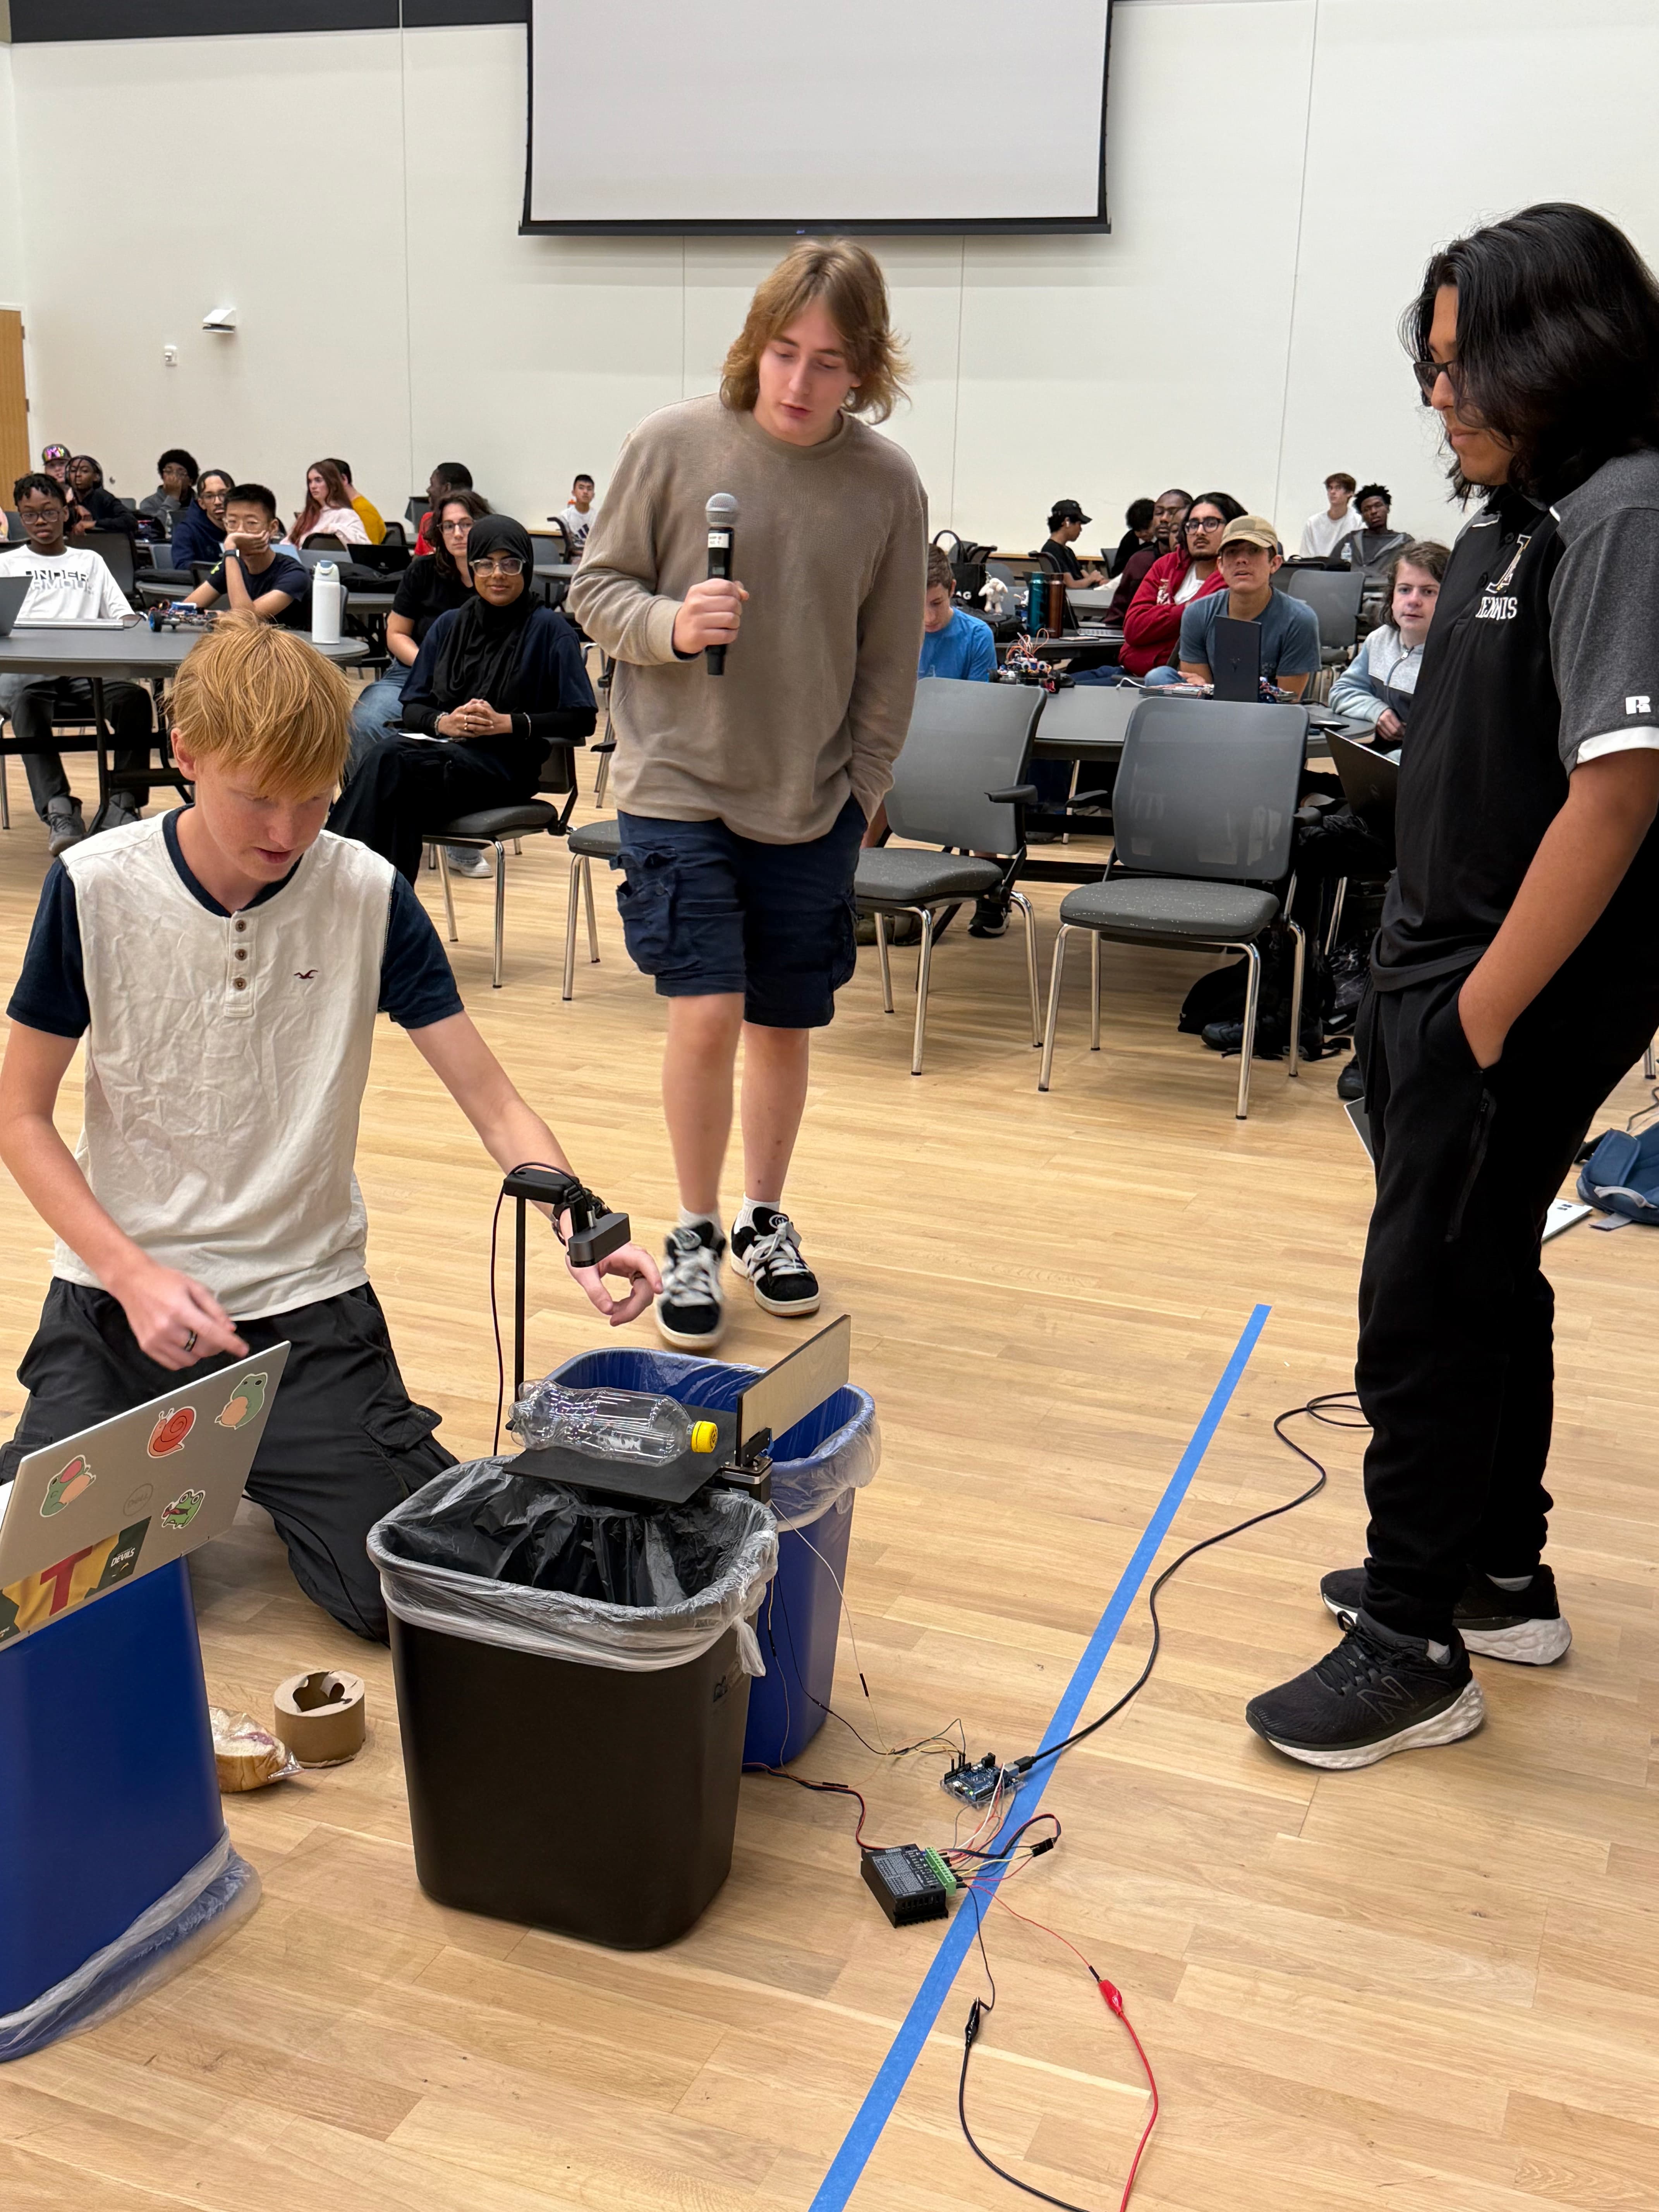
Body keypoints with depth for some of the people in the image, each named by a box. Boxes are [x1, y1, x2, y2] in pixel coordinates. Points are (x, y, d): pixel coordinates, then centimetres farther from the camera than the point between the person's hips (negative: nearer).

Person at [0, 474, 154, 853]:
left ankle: (122, 807, -35)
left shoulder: (91, 561, 28)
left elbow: (122, 615, 17)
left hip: (87, 669, 1)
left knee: (135, 698, -32)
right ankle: (59, 812, -48)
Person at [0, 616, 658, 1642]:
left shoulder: (369, 895, -8)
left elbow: (497, 1105, -8)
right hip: (121, 1289, 0)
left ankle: (264, 1469, 20)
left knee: (395, 1590, -12)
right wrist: (134, 1274, -15)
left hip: (307, 1294, 0)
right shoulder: (96, 889, -9)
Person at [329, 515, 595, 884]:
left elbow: (581, 719, -3)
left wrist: (508, 723, -13)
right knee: (387, 753, -33)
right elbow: (412, 707, 17)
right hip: (441, 744, 4)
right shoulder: (449, 625, 19)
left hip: (506, 763, -4)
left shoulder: (549, 630, 4)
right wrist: (442, 722, -6)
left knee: (387, 762, -32)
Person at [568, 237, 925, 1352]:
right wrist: (670, 624, -19)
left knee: (785, 1022, 11)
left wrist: (860, 792, 5)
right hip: (679, 786, -2)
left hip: (812, 804, 2)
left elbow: (890, 663, 4)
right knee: (707, 1013, -9)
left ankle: (765, 1220, 33)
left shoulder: (889, 483, -5)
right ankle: (695, 1236, 13)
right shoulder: (675, 444, -9)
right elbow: (597, 588, 0)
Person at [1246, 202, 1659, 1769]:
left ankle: (1413, 1646, 12)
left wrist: (1483, 1014, -20)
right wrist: (1419, 986, 13)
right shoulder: (1520, 517, 12)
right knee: (1483, 1276, 18)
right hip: (1441, 959, 9)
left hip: (1518, 991, -9)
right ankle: (1500, 1580, 34)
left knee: (1427, 1299, -3)